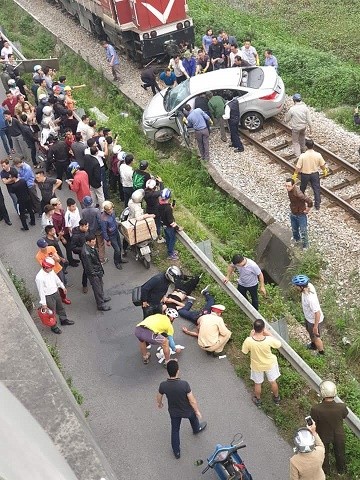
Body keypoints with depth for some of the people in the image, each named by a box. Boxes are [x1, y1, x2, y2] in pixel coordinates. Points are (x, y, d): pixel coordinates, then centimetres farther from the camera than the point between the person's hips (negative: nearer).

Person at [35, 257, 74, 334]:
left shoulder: (51, 271, -9)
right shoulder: (39, 278, -31)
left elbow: (57, 279, 10)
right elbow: (41, 291, -24)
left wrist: (63, 287, 22)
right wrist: (43, 303, -19)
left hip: (56, 292, 7)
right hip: (48, 297, -7)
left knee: (60, 307, 26)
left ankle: (64, 320, 50)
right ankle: (54, 327, 32)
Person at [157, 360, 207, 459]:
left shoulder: (163, 385, -28)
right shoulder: (184, 384, -36)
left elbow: (158, 398, -6)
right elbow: (192, 401, -25)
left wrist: (160, 404, 17)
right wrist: (197, 411, -6)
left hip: (173, 412, 1)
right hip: (187, 411, -1)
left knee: (175, 430, 24)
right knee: (193, 416, 34)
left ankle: (176, 452, 39)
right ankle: (197, 429, 64)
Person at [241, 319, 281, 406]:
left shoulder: (249, 341, -34)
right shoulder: (269, 340, -34)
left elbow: (245, 351, -12)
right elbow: (279, 344, -12)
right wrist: (269, 334, -11)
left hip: (257, 366, 0)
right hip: (270, 364, 0)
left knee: (257, 383, 27)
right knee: (273, 382, 28)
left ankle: (258, 400, 49)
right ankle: (276, 398, 51)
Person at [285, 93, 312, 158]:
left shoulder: (292, 109, -23)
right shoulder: (305, 108, -14)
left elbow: (287, 119, -10)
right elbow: (308, 119, -8)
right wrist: (310, 127, 5)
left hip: (295, 128, -4)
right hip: (303, 126, 4)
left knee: (295, 142, 11)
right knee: (302, 137, 32)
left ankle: (298, 156, 6)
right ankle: (302, 149, 53)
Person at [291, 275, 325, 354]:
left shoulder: (311, 299, -44)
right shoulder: (308, 286, -20)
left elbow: (317, 313, -34)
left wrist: (315, 327, -21)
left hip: (314, 320, -8)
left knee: (315, 337, 18)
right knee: (309, 330, 33)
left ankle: (321, 353, 45)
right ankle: (313, 345, 62)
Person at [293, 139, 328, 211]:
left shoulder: (303, 156, -25)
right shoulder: (318, 155, -19)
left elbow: (298, 167, -17)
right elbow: (322, 165, -4)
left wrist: (295, 175, -3)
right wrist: (325, 170, 16)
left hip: (305, 174, -1)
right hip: (315, 174, 1)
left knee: (302, 188, 25)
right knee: (316, 189, 14)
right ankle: (317, 205, 20)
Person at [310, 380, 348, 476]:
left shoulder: (316, 409, -40)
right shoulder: (342, 407, -36)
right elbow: (345, 415, -11)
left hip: (323, 436, -1)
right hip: (339, 435, 1)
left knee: (324, 454, 31)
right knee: (339, 452, 32)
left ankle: (326, 471, 57)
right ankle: (341, 470, 59)